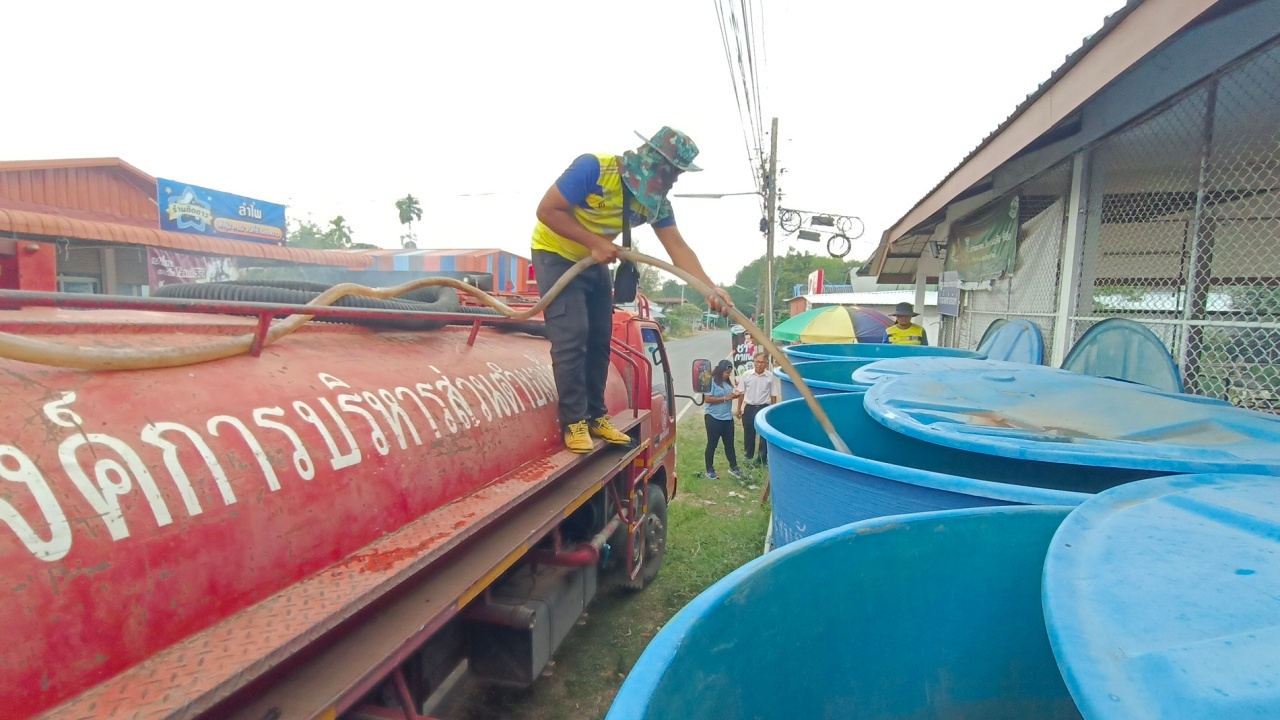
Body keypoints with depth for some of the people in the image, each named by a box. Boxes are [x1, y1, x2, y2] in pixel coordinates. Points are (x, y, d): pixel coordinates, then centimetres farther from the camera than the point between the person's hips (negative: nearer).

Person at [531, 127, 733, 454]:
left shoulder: (656, 202, -9)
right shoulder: (593, 168, -28)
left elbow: (678, 248, -16)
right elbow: (547, 209, -27)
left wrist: (711, 290, -29)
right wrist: (594, 242, -31)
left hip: (595, 263, 7)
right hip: (556, 255, -6)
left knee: (599, 339, 4)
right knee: (572, 337, -16)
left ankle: (596, 416, 15)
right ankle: (573, 422, -7)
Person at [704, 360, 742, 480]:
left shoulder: (727, 381, 8)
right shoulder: (711, 381, -13)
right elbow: (707, 399, -20)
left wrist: (734, 395, -3)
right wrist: (725, 398, -21)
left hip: (728, 418, 7)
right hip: (714, 418, -7)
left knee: (729, 443, 15)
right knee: (712, 444, 5)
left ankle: (733, 467, 28)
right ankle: (710, 470, 16)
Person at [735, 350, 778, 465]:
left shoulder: (770, 376, -8)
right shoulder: (746, 375, -6)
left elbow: (773, 395, 0)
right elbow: (741, 393, 3)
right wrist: (739, 409, 7)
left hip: (764, 408, -1)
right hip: (749, 408, 1)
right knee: (749, 434, 13)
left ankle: (763, 458, 21)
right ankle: (749, 456, 30)